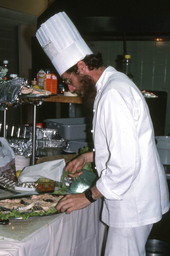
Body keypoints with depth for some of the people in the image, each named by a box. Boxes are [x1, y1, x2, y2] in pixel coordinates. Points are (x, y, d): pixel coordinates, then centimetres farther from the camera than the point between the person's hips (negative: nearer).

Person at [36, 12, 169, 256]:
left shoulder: (114, 95, -23)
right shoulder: (115, 83, 10)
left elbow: (125, 164, -27)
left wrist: (88, 196, -16)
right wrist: (88, 156, 14)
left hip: (133, 203, -10)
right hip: (133, 198, 10)